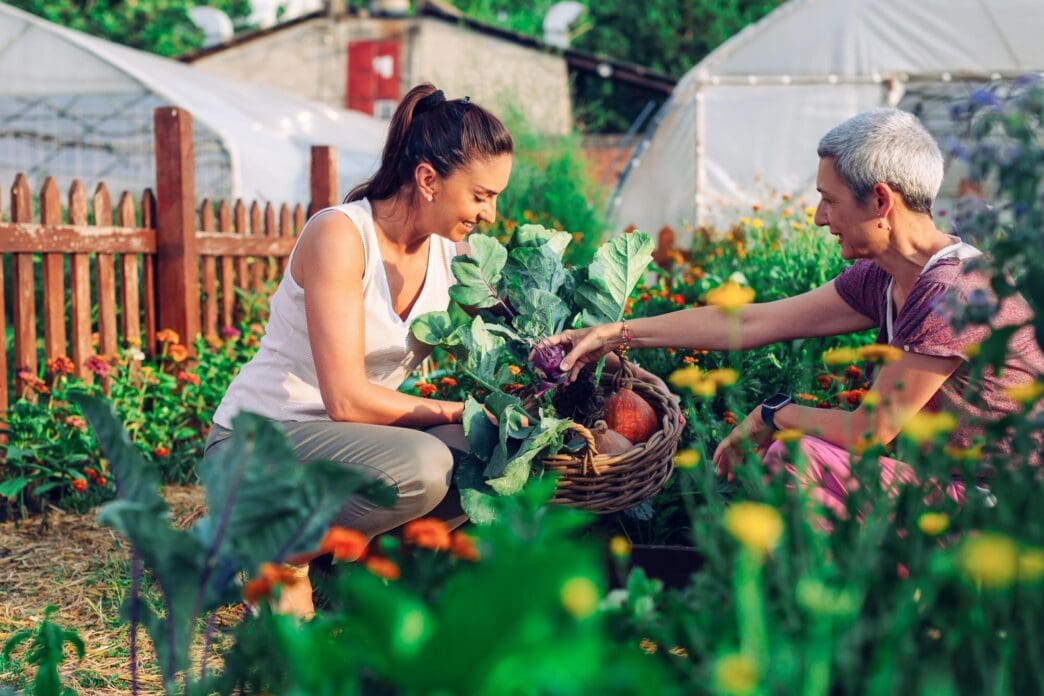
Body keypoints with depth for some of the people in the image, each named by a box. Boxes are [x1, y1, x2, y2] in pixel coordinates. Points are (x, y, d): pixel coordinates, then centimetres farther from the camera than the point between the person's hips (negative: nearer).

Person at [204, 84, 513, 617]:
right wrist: (457, 412, -19)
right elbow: (347, 398, -26)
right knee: (420, 466, -33)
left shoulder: (454, 254, 1)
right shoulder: (339, 235, -21)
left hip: (347, 435, 7)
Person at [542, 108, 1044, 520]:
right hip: (948, 481, 9)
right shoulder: (881, 279, 4)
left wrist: (774, 413, -2)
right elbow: (751, 322, 7)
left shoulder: (954, 291, -24)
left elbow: (870, 430, -19)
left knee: (800, 458, -19)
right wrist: (615, 334, 8)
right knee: (777, 454, 3)